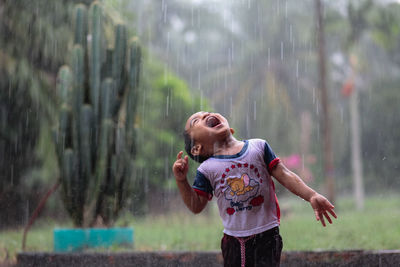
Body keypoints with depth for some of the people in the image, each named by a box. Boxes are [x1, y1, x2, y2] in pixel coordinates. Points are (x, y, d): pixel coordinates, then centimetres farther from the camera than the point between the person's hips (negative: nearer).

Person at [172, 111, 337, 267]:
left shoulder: (258, 147, 0)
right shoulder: (207, 169, -1)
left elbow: (284, 176, 0)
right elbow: (196, 206, 2)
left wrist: (312, 196, -9)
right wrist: (181, 181, -12)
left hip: (266, 234, -1)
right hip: (233, 241, 1)